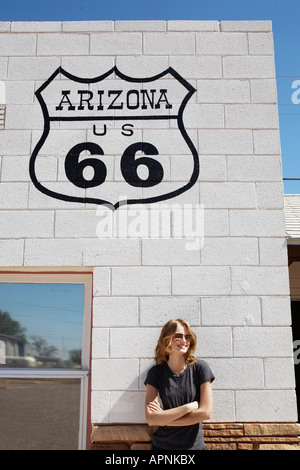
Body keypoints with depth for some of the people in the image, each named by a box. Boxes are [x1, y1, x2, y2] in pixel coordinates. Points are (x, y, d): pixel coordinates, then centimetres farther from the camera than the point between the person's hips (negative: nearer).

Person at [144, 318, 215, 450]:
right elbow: (151, 419, -15)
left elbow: (206, 412, -15)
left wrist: (164, 418, -13)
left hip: (194, 445, -1)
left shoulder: (200, 367, -10)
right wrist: (189, 407, -18)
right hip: (162, 445, 1)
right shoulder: (155, 372, -8)